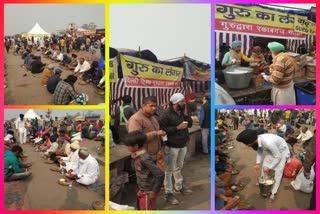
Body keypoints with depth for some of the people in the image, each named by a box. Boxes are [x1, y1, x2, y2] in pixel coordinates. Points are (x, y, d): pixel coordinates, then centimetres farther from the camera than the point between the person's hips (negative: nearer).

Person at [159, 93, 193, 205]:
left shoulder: (183, 111, 6)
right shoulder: (166, 113, -17)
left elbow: (190, 124, 7)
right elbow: (162, 129, -21)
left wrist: (186, 114, -8)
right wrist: (177, 127, -23)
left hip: (183, 145, 7)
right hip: (172, 146, -7)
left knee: (179, 167, 22)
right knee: (169, 170, 0)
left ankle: (179, 186, 38)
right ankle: (169, 193, 8)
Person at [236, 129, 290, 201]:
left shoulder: (268, 143, -45)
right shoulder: (258, 140, -24)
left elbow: (278, 157, -31)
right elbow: (260, 150, -2)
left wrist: (269, 168, -21)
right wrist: (258, 163, -12)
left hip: (282, 151, -6)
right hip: (272, 150, 6)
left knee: (278, 172, -6)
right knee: (264, 166, 11)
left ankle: (273, 192, 9)